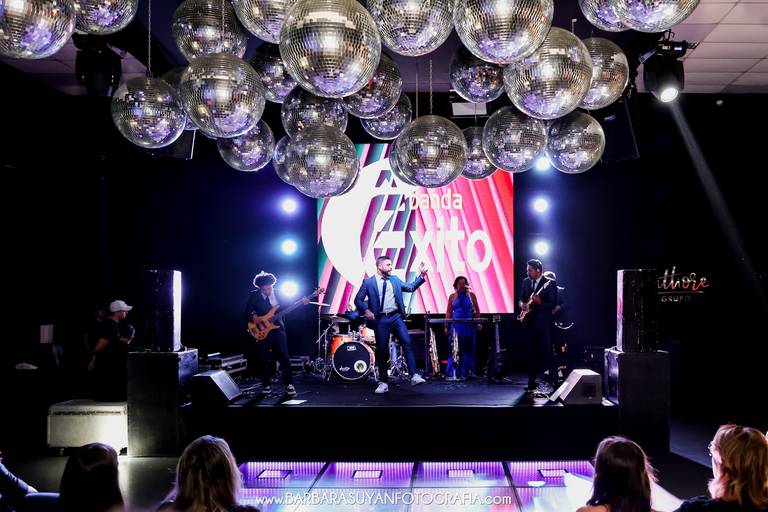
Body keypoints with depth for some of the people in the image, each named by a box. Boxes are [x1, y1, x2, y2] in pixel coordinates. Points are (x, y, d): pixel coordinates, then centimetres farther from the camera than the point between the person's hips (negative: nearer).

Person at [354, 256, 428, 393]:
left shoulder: (395, 279, 13)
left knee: (407, 343, -12)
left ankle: (414, 376, -13)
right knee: (381, 350, 2)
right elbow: (358, 300, 2)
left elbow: (411, 287, 14)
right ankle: (383, 383, 12)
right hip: (380, 319, -2)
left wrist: (421, 276, 2)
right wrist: (366, 310, -15)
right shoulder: (368, 282, 2)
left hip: (396, 317, 3)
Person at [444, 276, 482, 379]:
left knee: (468, 349, 3)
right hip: (456, 326, 0)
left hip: (469, 326, 0)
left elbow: (477, 311, 6)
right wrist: (446, 326, 1)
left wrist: (479, 323, -3)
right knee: (455, 350, -3)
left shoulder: (471, 295, 6)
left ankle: (467, 372, 7)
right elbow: (448, 312, 7)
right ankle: (454, 372, 0)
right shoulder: (452, 297, 7)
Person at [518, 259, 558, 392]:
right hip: (529, 322, 6)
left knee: (546, 352, -7)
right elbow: (522, 297, 19)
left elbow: (553, 304, -11)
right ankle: (531, 382, 14)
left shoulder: (550, 283, -8)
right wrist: (522, 304, -3)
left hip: (543, 323, -6)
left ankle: (553, 380, 2)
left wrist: (540, 302, -27)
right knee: (531, 354, 9)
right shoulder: (526, 282, 10)